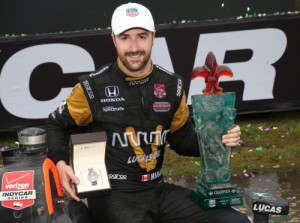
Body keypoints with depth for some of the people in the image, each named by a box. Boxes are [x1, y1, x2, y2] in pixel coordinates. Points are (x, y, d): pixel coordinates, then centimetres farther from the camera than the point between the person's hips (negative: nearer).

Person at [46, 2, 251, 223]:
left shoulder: (172, 85, 5)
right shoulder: (94, 87, -6)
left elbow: (182, 138, 17)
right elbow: (57, 124, 9)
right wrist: (61, 164, -9)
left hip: (158, 190, 4)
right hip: (111, 194, -4)